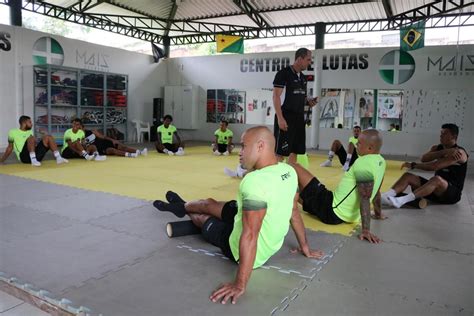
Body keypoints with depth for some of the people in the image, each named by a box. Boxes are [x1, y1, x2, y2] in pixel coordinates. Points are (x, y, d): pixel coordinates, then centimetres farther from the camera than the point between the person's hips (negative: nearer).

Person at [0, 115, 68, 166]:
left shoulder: (30, 132, 25)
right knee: (31, 138, -30)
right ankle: (33, 161, -39)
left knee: (48, 137, -12)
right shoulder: (13, 132, 10)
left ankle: (58, 158, -25)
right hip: (24, 156, -5)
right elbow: (10, 148, 15)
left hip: (35, 154, 5)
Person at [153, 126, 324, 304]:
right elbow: (294, 211, 4)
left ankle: (182, 208, 56)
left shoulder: (255, 181, -35)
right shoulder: (289, 171, -7)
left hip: (247, 250, -7)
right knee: (208, 204, 25)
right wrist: (305, 247, 16)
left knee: (199, 215, 21)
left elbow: (249, 236, -36)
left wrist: (240, 285, -30)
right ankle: (182, 206, 58)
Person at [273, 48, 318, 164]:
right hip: (286, 117, -8)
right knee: (280, 152, -5)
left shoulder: (302, 77, 15)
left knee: (295, 151, 10)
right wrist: (280, 118, -21)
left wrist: (308, 102, 2)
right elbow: (276, 97, -14)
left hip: (299, 118, 8)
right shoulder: (284, 73, -9)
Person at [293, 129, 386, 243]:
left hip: (331, 211, -9)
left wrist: (366, 230, -29)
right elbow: (375, 191, 17)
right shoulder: (380, 161, 6)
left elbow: (365, 198, -28)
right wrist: (378, 214, 28)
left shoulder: (363, 164, -21)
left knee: (295, 169, -3)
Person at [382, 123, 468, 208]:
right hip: (436, 188, 7)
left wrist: (413, 165, -17)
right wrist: (444, 152, -26)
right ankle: (384, 197, -36)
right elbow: (424, 159, -14)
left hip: (453, 193, -7)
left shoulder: (458, 153, -13)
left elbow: (435, 166, -26)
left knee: (437, 179, -38)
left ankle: (401, 201, -56)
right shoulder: (437, 148, 9)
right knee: (408, 176, -12)